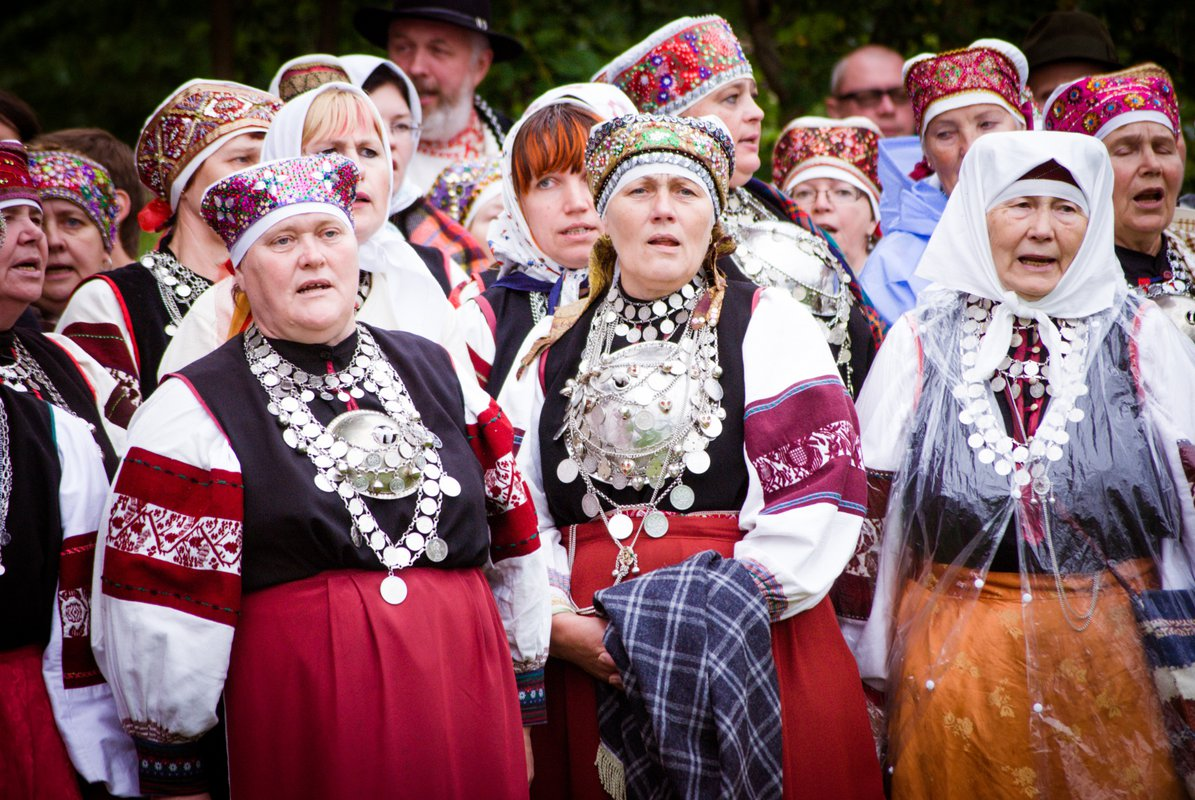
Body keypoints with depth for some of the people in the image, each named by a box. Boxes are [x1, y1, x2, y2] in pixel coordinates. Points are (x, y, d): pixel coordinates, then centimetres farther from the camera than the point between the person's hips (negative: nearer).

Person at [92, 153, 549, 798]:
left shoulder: (434, 374, 12)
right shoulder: (195, 412, -2)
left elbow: (511, 540, 16)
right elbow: (159, 615, -4)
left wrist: (521, 706, 16)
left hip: (469, 711, 4)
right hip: (298, 732, -4)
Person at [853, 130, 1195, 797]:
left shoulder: (1140, 334, 6)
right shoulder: (923, 339, 6)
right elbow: (871, 501, 8)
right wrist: (877, 661, 6)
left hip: (1115, 648, 0)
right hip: (955, 657, 0)